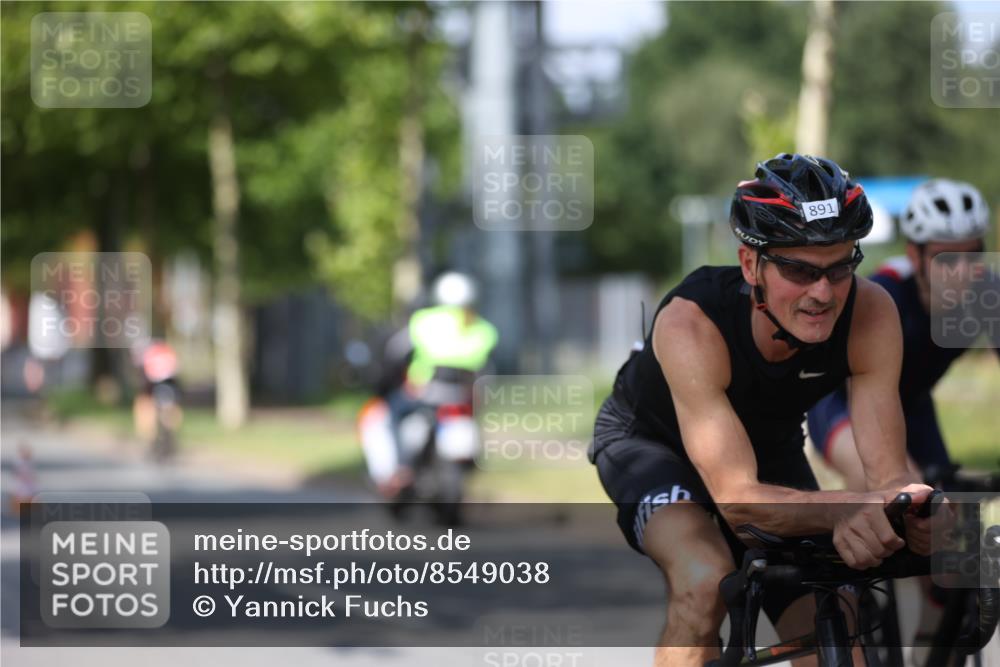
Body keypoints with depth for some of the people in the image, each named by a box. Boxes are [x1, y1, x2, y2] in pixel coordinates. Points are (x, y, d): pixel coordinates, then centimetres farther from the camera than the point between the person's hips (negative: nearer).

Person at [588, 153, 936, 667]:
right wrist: (849, 510, -64)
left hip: (770, 447, 4)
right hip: (648, 438, -4)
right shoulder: (692, 323, -41)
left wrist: (908, 508, -58)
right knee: (707, 583, -35)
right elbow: (736, 496, -45)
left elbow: (889, 473, -32)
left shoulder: (870, 313, -31)